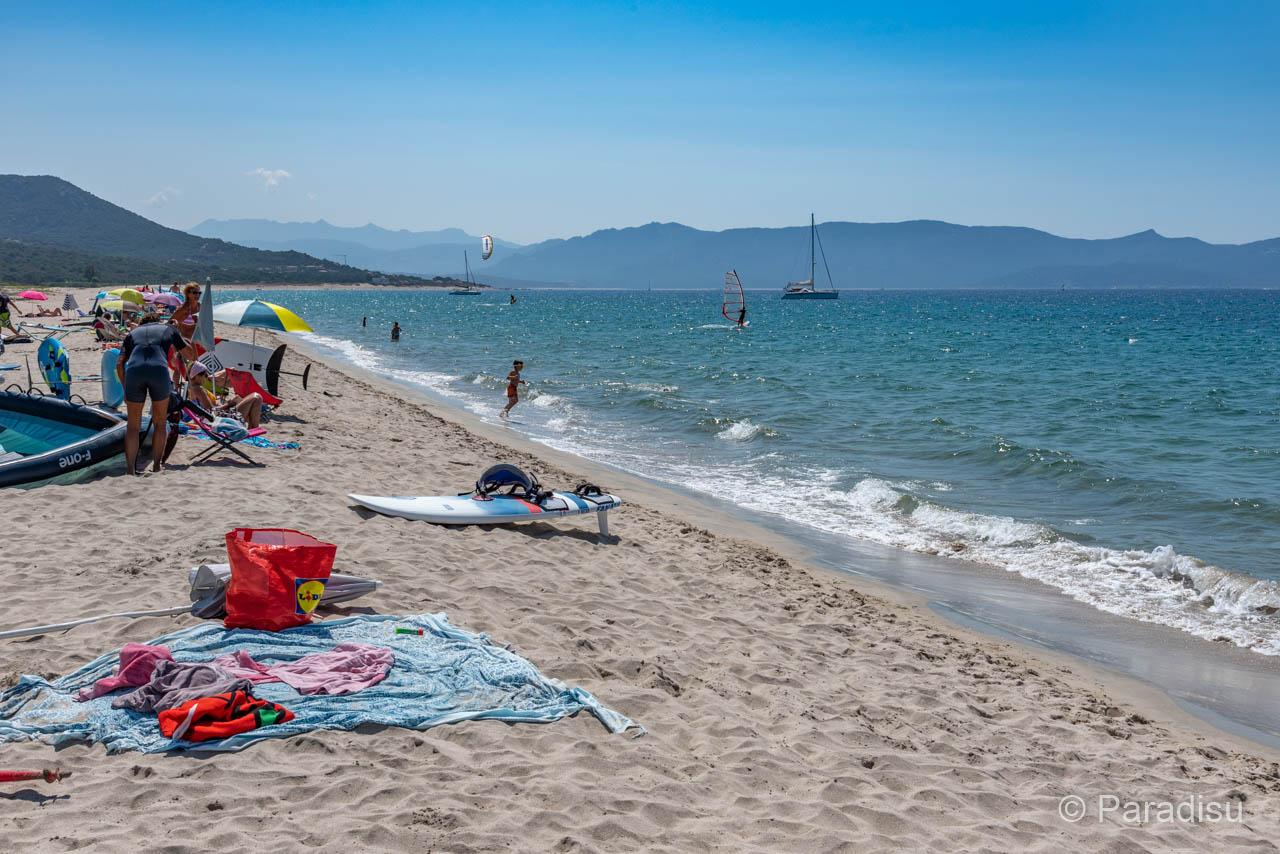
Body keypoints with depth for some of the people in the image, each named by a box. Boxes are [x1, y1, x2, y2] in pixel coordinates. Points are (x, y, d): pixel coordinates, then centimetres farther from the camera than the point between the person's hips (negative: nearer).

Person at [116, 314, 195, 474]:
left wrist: (125, 388, 28)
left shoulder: (133, 333, 32)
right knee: (160, 423, 18)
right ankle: (156, 467, 17)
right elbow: (191, 354, 38)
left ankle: (130, 470, 5)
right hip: (159, 370, -1)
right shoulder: (168, 329, 31)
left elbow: (120, 363, 20)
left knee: (132, 426, 12)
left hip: (134, 370, 1)